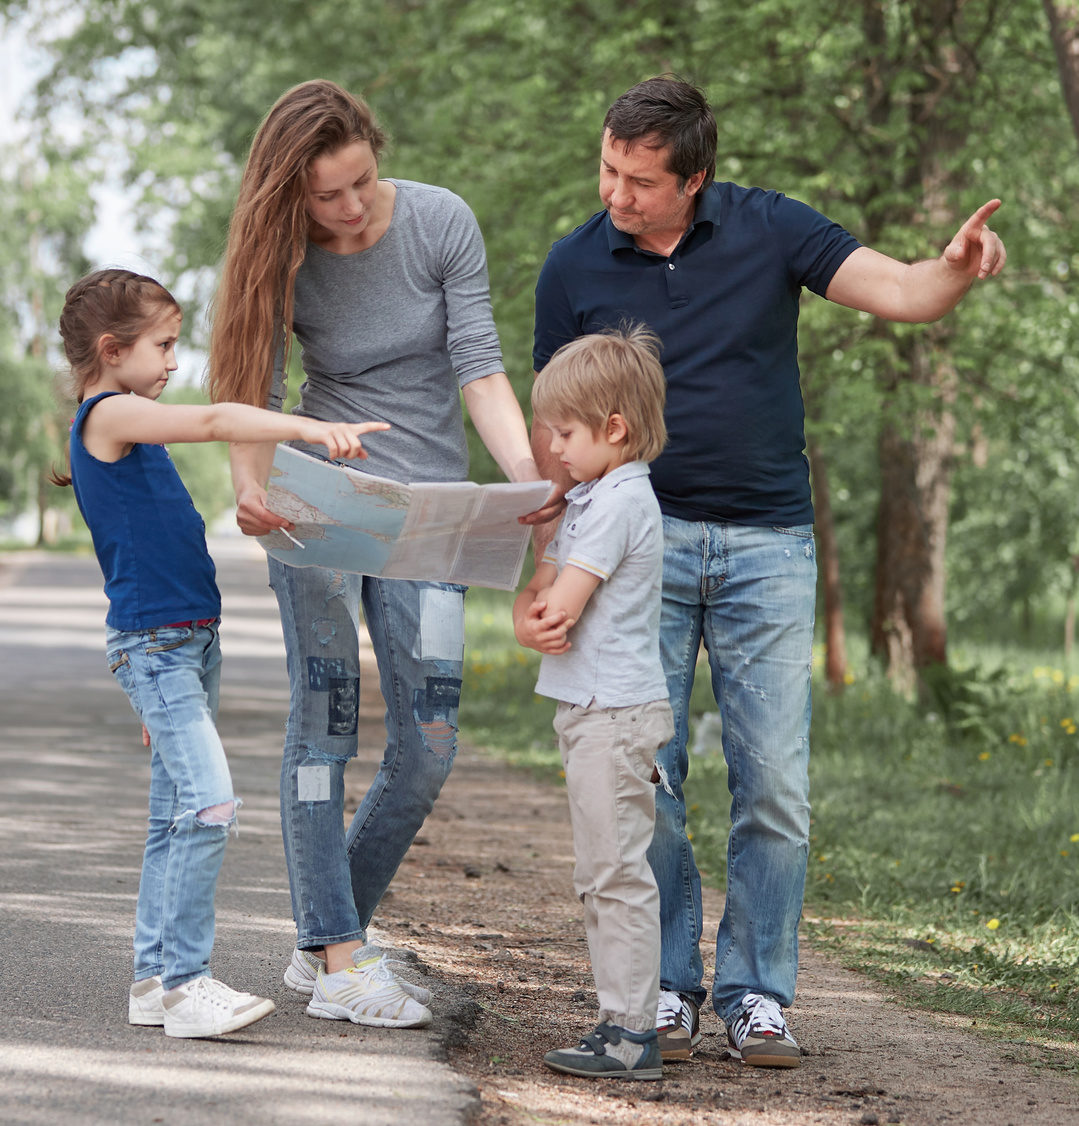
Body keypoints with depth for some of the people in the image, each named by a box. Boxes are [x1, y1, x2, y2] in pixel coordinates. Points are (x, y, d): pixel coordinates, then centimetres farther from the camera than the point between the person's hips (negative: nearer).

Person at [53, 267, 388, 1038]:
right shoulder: (110, 413, -11)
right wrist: (311, 427, -34)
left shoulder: (128, 427, 18)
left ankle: (156, 977, 15)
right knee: (209, 803, -17)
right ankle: (183, 981, -13)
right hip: (153, 642, -10)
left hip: (190, 640, 10)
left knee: (177, 815, 10)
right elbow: (214, 422, -25)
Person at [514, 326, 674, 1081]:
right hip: (592, 709, 10)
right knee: (601, 877, 13)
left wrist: (545, 605, 3)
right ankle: (622, 1020, 19)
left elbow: (562, 608, -20)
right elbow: (535, 591, 15)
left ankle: (632, 1034, -5)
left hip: (616, 711, -10)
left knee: (617, 873, -8)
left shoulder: (619, 501, -15)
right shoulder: (589, 498, 17)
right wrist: (529, 619, -7)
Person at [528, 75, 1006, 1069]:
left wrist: (955, 271, -32)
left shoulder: (769, 229, -1)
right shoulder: (576, 268, 2)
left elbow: (895, 290, -10)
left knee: (776, 785, -2)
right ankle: (665, 986, 12)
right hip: (641, 542, 0)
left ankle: (757, 996, 9)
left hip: (768, 547, 0)